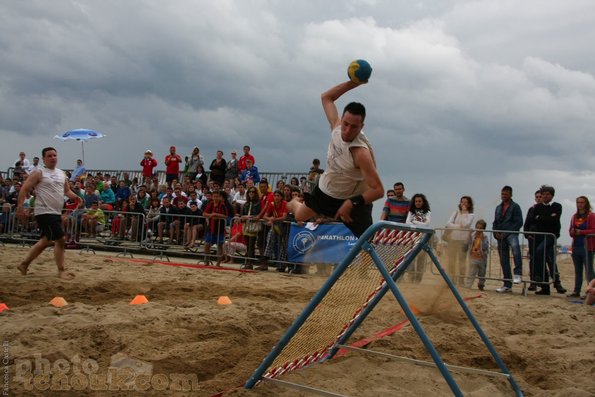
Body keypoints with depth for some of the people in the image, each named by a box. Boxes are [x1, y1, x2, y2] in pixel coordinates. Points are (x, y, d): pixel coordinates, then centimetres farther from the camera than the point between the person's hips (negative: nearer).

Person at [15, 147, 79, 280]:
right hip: (45, 212, -8)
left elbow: (67, 191, 20)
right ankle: (61, 271, -1)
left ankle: (24, 264, 30)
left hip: (56, 212, 8)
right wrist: (20, 206, -19)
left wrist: (75, 197, -2)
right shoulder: (38, 173, -7)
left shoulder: (62, 173, 14)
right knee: (60, 239, -12)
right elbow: (24, 189, -9)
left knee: (46, 241, 17)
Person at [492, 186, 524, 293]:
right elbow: (495, 222, 22)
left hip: (511, 233, -6)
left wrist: (507, 233, -14)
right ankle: (507, 285, 12)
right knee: (504, 261, 6)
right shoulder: (498, 208, 21)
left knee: (515, 246, -40)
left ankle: (517, 274, -40)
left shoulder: (515, 207, 2)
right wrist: (496, 233, 2)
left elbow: (519, 223, -6)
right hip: (500, 236, 6)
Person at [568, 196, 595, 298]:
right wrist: (572, 231, -3)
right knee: (577, 271, 12)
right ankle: (576, 291, 16)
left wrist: (581, 232, -17)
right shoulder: (575, 217, 15)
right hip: (576, 247, 6)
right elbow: (571, 231, 19)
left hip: (587, 247, -6)